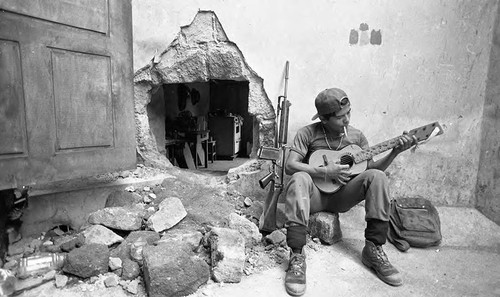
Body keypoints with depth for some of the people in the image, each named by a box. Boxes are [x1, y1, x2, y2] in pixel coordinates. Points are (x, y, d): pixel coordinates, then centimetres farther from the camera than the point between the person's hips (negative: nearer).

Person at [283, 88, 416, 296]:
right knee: (299, 179, -36)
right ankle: (297, 256, -36)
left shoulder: (356, 136, 6)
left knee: (377, 176, -22)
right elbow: (290, 166, -15)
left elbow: (371, 167, 5)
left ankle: (373, 249, -16)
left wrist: (395, 151, -10)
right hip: (315, 194, -3)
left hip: (342, 196, 3)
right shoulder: (308, 133, -6)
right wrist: (324, 172, -23)